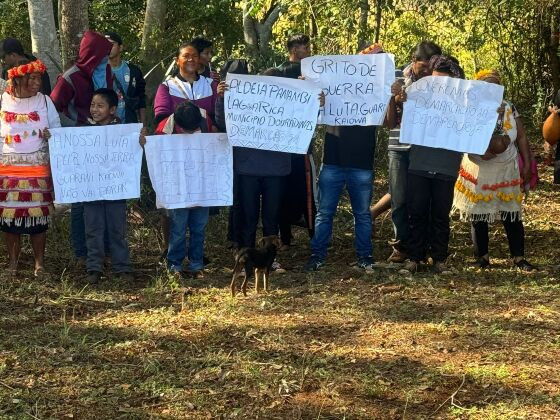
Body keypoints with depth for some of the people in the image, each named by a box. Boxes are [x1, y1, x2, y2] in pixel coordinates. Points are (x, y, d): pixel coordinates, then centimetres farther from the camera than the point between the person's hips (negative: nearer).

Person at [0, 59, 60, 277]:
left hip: (38, 168, 0)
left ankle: (39, 263, 10)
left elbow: (57, 129, 9)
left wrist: (51, 135, -13)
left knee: (38, 215, -1)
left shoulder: (44, 101, 2)